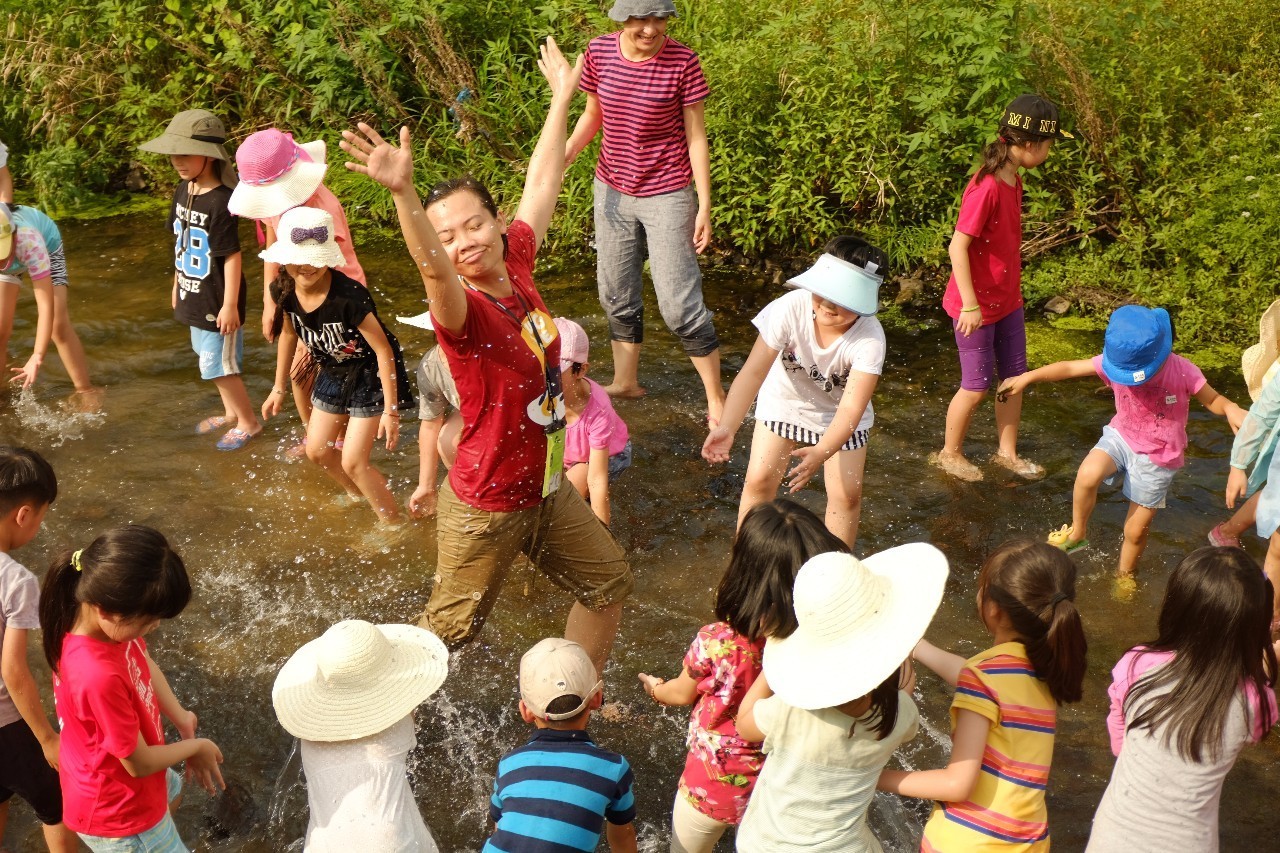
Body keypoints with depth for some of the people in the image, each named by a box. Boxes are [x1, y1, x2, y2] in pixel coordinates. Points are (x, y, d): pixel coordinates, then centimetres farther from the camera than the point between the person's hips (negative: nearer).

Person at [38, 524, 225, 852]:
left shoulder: (107, 621, -20)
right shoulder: (99, 677, -44)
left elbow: (143, 662, 3)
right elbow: (139, 763, -28)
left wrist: (180, 716, -4)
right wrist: (196, 747, -11)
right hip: (117, 810, -9)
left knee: (170, 789, 37)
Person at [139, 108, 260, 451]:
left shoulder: (221, 203, -24)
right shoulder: (183, 190, 2)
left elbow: (233, 256, -22)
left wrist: (230, 305, -19)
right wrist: (177, 283, 19)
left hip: (217, 302, -9)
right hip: (194, 296, 9)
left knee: (217, 364, 2)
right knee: (207, 356, 21)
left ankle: (249, 421, 20)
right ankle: (231, 413, 39)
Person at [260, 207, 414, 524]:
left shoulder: (348, 296, -36)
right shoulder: (285, 291, -16)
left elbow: (384, 349, -29)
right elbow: (288, 333, 5)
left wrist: (391, 411, -27)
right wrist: (279, 388, 12)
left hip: (370, 375, -7)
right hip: (333, 373, 7)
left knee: (353, 461, -7)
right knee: (317, 451, 17)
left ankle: (394, 523, 14)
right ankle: (357, 495, 45)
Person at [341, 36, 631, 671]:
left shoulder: (517, 268, -4)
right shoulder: (460, 309, -23)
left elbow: (542, 183, 7)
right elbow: (430, 267, -46)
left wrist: (562, 98, 15)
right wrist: (403, 192, -64)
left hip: (547, 487, 8)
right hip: (487, 507, -8)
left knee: (608, 581, 19)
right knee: (449, 628, 7)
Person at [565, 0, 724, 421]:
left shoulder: (682, 62, -16)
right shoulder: (599, 52, -6)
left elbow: (696, 138, -10)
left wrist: (704, 207, -11)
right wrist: (563, 155, -9)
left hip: (667, 196, -4)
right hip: (613, 190, 5)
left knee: (679, 304, -4)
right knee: (616, 293, 16)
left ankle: (716, 398, 11)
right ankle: (625, 381, 35)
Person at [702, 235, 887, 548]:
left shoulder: (869, 339, -35)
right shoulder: (790, 308, -34)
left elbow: (851, 407, -40)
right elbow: (753, 371, -36)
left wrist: (821, 453, -57)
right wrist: (727, 427, -50)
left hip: (838, 413, 0)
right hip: (785, 400, 1)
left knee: (846, 495, -3)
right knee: (758, 481, -4)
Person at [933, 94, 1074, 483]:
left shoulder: (1013, 180, 3)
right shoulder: (986, 188, -25)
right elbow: (958, 247, -26)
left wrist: (1013, 289, 19)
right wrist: (970, 304, -25)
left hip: (1008, 301, 9)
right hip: (976, 306, -9)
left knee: (1015, 377, 15)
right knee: (977, 385, 5)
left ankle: (1007, 452, 31)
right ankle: (950, 453, 25)